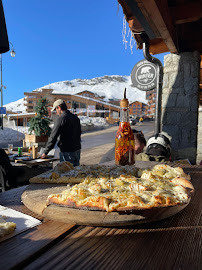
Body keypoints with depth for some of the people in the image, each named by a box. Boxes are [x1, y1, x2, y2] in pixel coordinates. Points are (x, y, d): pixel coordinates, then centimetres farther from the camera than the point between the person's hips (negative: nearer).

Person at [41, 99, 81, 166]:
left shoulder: (61, 119, -15)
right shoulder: (75, 117, 9)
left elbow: (53, 137, -15)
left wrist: (45, 152, -8)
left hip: (67, 151, -8)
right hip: (77, 150, 8)